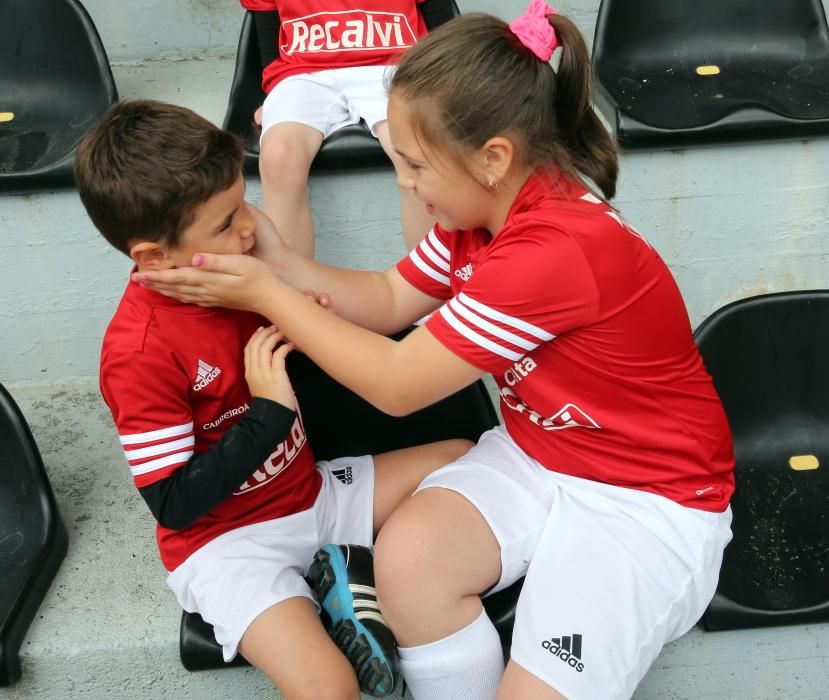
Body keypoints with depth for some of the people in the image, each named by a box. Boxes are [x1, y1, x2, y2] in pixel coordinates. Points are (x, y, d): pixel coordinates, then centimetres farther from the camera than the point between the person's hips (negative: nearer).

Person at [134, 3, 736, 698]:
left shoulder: (557, 249, -32)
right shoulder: (490, 204, -5)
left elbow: (396, 384, -24)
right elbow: (388, 300, 4)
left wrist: (266, 296, -18)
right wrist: (274, 257, -8)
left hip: (650, 494, -7)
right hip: (539, 454, 7)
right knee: (407, 554, -18)